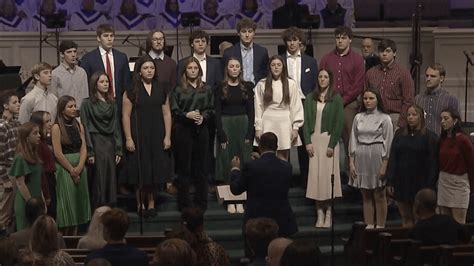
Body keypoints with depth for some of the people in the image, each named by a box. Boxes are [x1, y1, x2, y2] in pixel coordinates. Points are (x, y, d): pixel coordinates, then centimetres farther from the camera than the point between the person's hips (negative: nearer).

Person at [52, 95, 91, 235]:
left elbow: (83, 149, 4)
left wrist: (79, 168, -10)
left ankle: (74, 237, 13)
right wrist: (71, 170, -11)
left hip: (80, 169, 6)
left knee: (78, 202, 7)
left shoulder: (79, 126, 10)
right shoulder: (57, 127, -7)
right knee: (66, 203, -4)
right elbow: (58, 153, -12)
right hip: (64, 169, -6)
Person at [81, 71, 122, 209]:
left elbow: (116, 127, 13)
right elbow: (85, 128, -6)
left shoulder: (112, 103, 13)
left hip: (110, 144, 5)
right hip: (97, 144, -5)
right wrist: (89, 152, -13)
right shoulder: (87, 103, -2)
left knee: (111, 180, 4)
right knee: (99, 181, -5)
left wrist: (118, 150, 6)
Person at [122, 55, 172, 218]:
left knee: (155, 169, 7)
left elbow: (166, 113, 5)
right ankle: (140, 203, 16)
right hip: (139, 136, -3)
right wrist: (128, 138, -11)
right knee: (141, 170, 4)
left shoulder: (162, 88, 5)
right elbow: (126, 115, -5)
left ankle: (151, 202, 20)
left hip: (157, 136, 3)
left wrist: (167, 136, -1)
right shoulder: (131, 90, -4)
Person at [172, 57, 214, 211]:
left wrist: (203, 117, -11)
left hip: (201, 129, 2)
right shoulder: (179, 90, 3)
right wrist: (187, 115, -18)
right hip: (183, 130, -2)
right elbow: (174, 111, -2)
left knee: (201, 167, 4)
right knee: (184, 167, 1)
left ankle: (201, 203, 12)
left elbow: (211, 109, 8)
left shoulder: (206, 89, 10)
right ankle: (184, 203, 7)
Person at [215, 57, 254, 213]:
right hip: (225, 125, -1)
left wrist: (249, 133, -6)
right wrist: (221, 135, -10)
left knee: (243, 160, 3)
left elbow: (251, 111, 4)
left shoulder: (247, 87, 4)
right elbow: (217, 112, -3)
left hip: (243, 125, 2)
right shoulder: (221, 88, 0)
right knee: (227, 161, 1)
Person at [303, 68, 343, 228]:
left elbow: (339, 123, -4)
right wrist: (308, 142, -4)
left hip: (329, 139, -3)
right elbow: (306, 121, 7)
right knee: (315, 174, -1)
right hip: (314, 139, 3)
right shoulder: (310, 98, 10)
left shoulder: (336, 99, 1)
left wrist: (331, 145, -11)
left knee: (328, 174, -5)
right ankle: (320, 213, 2)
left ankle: (329, 212, -1)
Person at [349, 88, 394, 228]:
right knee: (366, 196, 7)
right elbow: (353, 140, 10)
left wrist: (384, 165, -10)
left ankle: (380, 227, 8)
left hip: (377, 158, -4)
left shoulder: (384, 118, -2)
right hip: (361, 158, 4)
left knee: (379, 196, 2)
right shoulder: (358, 118, 9)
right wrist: (351, 162, 3)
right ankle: (369, 226, 13)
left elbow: (388, 143, -4)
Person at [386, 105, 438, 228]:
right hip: (401, 180, 4)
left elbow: (433, 162, -6)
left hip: (420, 182, -4)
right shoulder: (399, 134, 9)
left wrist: (430, 185, -11)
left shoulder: (429, 137, -3)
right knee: (405, 216, 8)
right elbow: (392, 158, 8)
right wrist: (390, 181, 3)